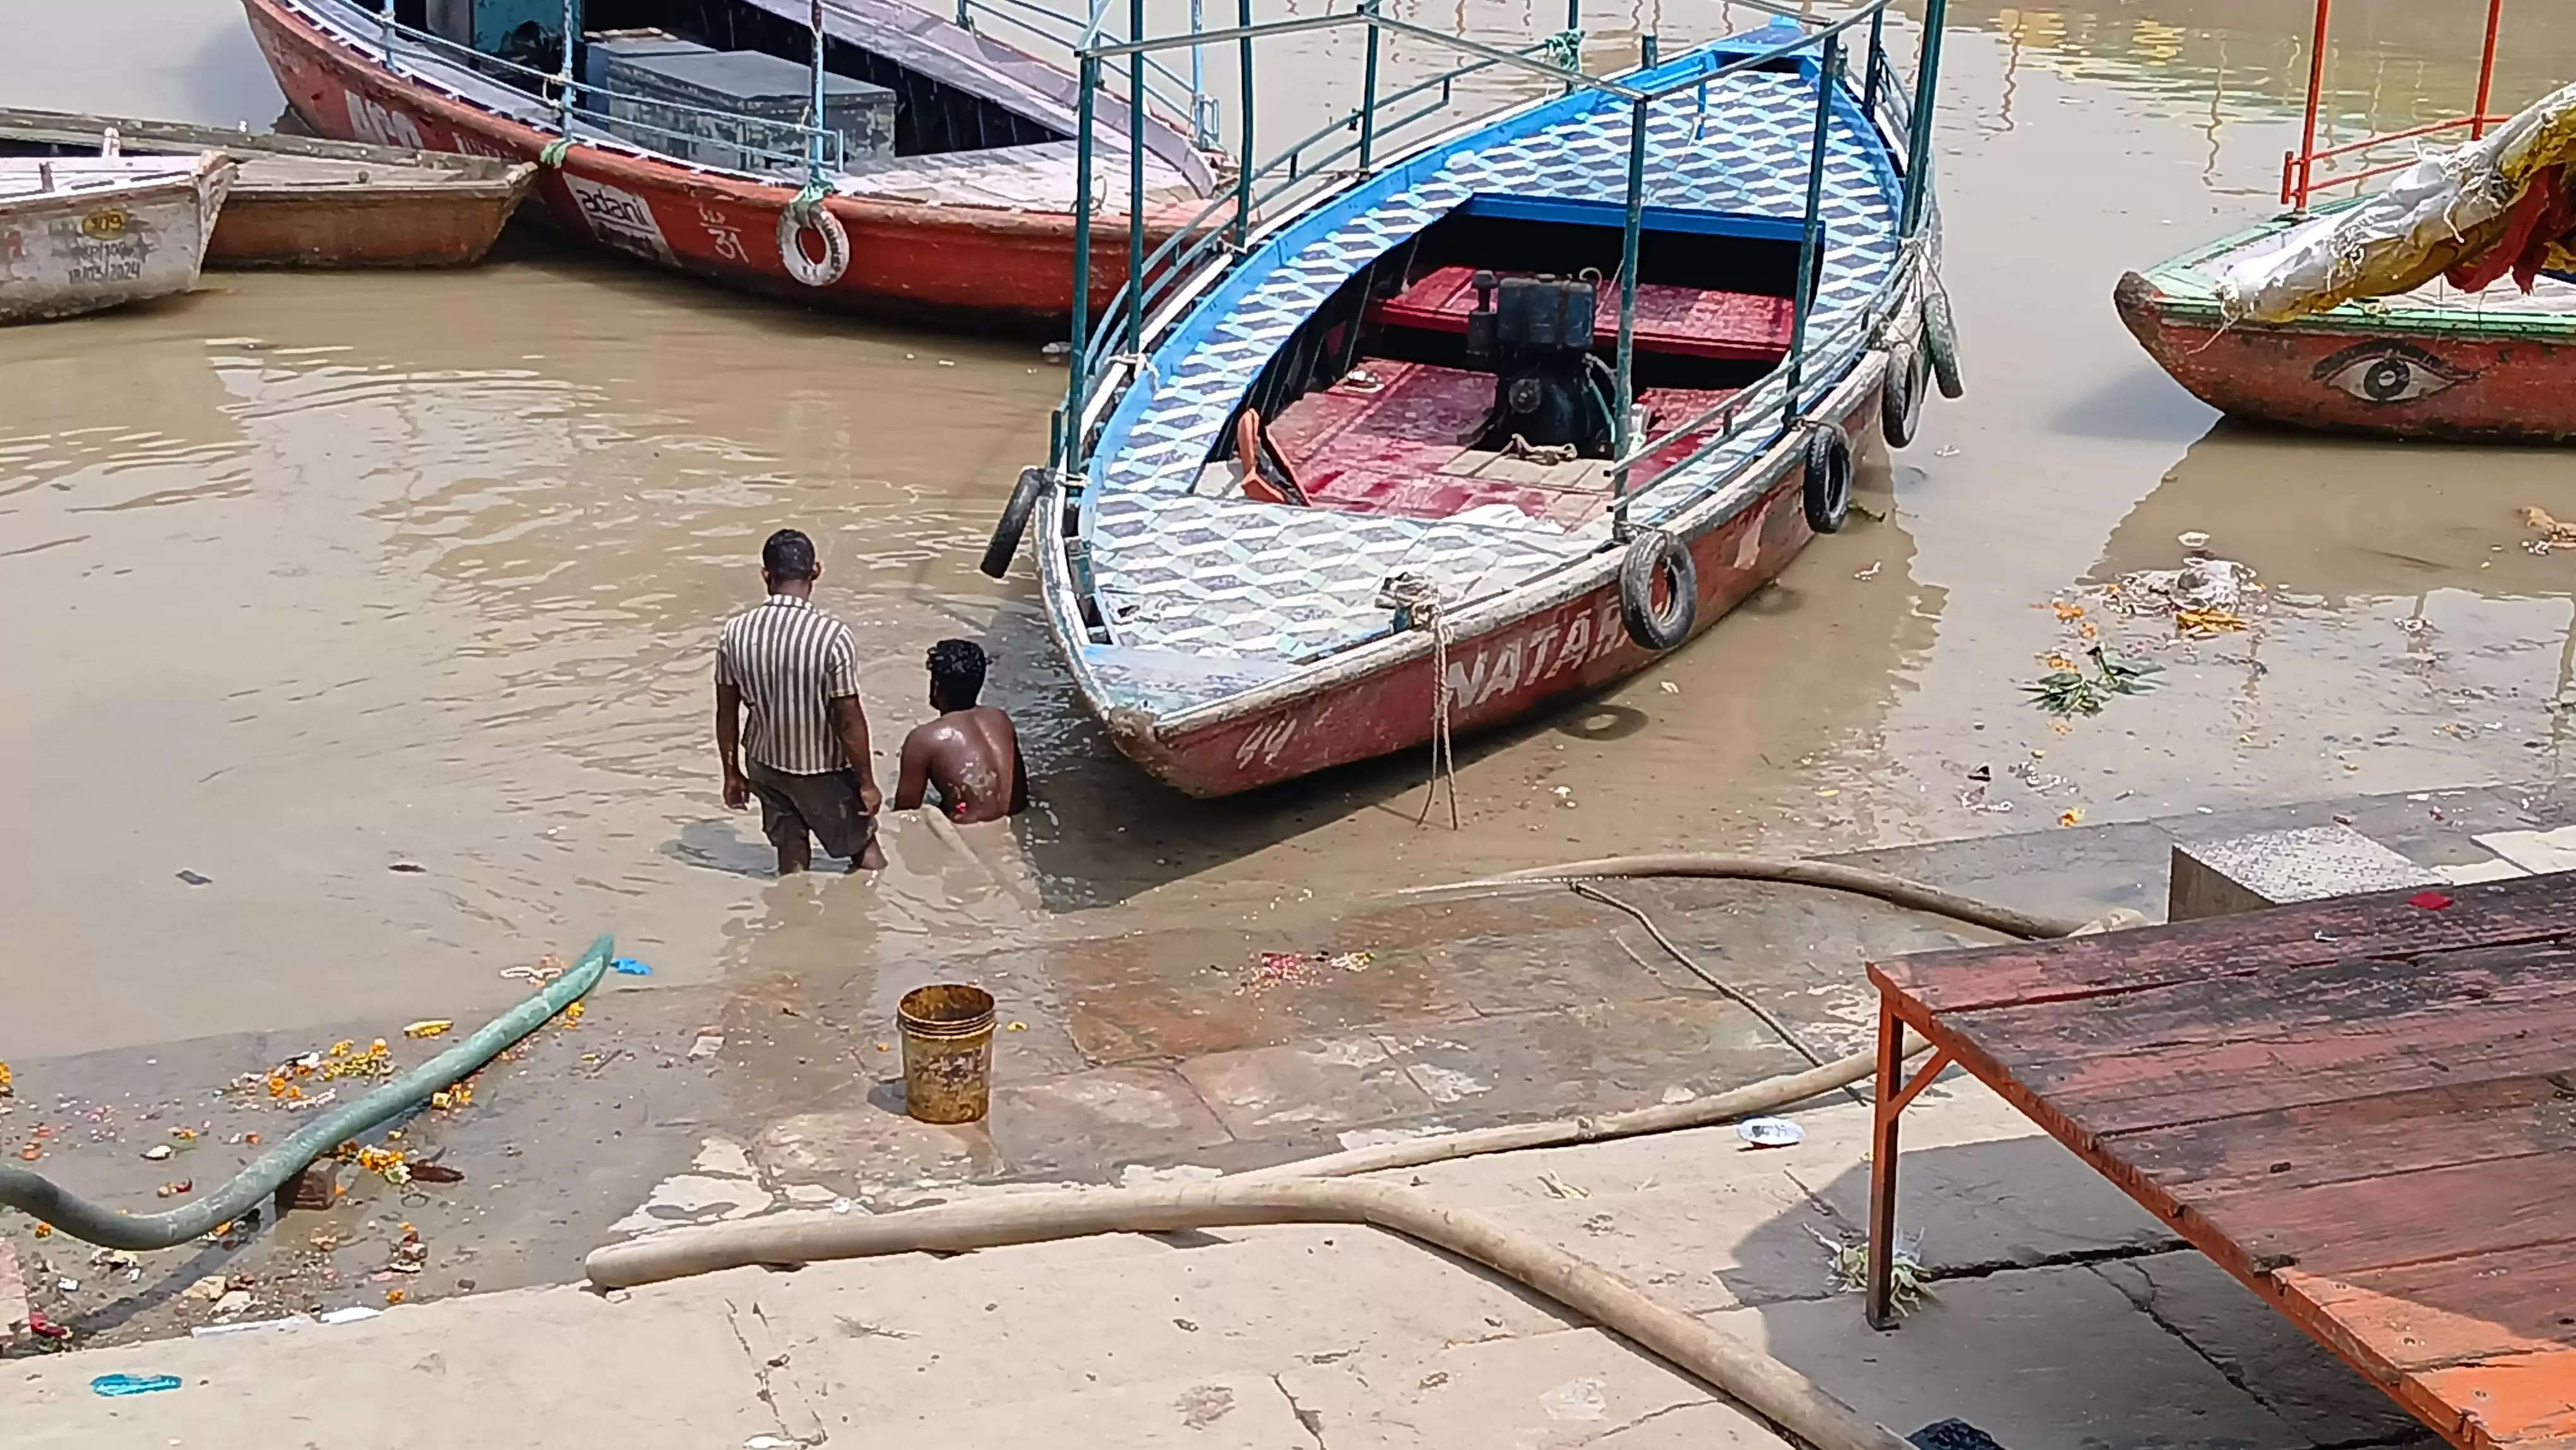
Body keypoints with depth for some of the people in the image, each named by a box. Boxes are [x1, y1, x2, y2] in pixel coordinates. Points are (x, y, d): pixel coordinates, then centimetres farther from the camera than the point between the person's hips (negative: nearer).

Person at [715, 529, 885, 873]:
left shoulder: (735, 633, -12)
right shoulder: (833, 637, -25)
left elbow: (727, 713, -3)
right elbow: (849, 721, -20)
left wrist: (732, 773, 11)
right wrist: (867, 782, -7)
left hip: (766, 764, 4)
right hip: (824, 769, -4)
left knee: (791, 860, 20)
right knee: (864, 847, 18)